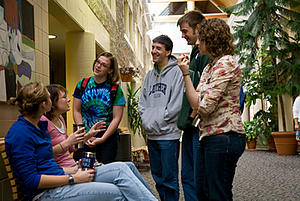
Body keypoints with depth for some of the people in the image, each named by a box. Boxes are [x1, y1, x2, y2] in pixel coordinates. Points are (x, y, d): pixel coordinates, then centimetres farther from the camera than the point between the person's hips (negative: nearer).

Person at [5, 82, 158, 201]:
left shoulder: (38, 126, 13)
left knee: (121, 169, -3)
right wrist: (72, 178, -17)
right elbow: (31, 179, -20)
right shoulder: (20, 133, -15)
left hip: (59, 179, 9)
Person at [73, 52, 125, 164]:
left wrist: (102, 139, -13)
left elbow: (116, 118, -5)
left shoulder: (115, 90, -2)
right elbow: (76, 111, 5)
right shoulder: (82, 84, 5)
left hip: (107, 138, -1)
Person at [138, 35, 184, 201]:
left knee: (169, 178, 0)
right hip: (151, 135, 7)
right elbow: (142, 101, 16)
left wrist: (156, 122, -12)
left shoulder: (176, 72, -7)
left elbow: (176, 105, -14)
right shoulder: (149, 75, 14)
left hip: (168, 134, -7)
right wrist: (146, 120, -1)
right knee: (157, 176, 17)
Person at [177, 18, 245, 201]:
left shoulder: (226, 63, -12)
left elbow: (203, 106, -19)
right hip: (210, 136, 10)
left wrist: (186, 74, -8)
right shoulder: (210, 66, 17)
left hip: (224, 136, -10)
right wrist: (186, 73, 6)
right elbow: (196, 103, 11)